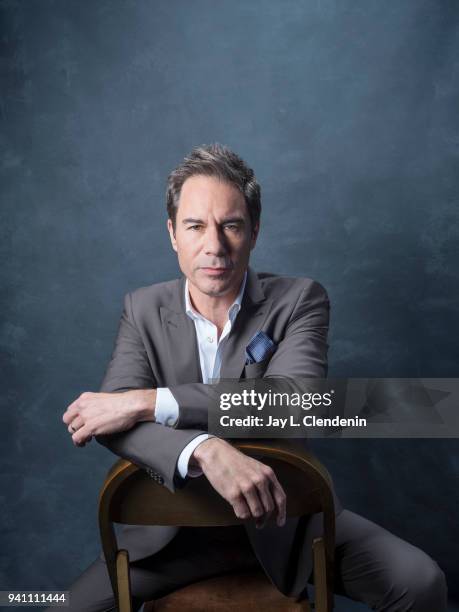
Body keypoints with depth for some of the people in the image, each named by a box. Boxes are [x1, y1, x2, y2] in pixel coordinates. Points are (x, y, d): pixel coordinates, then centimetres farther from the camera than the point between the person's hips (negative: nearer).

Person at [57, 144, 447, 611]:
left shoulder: (300, 300, -9)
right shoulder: (144, 309, -5)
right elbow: (111, 418, -20)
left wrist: (148, 402, -32)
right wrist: (207, 451, -41)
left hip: (283, 512, 0)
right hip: (179, 524, 1)